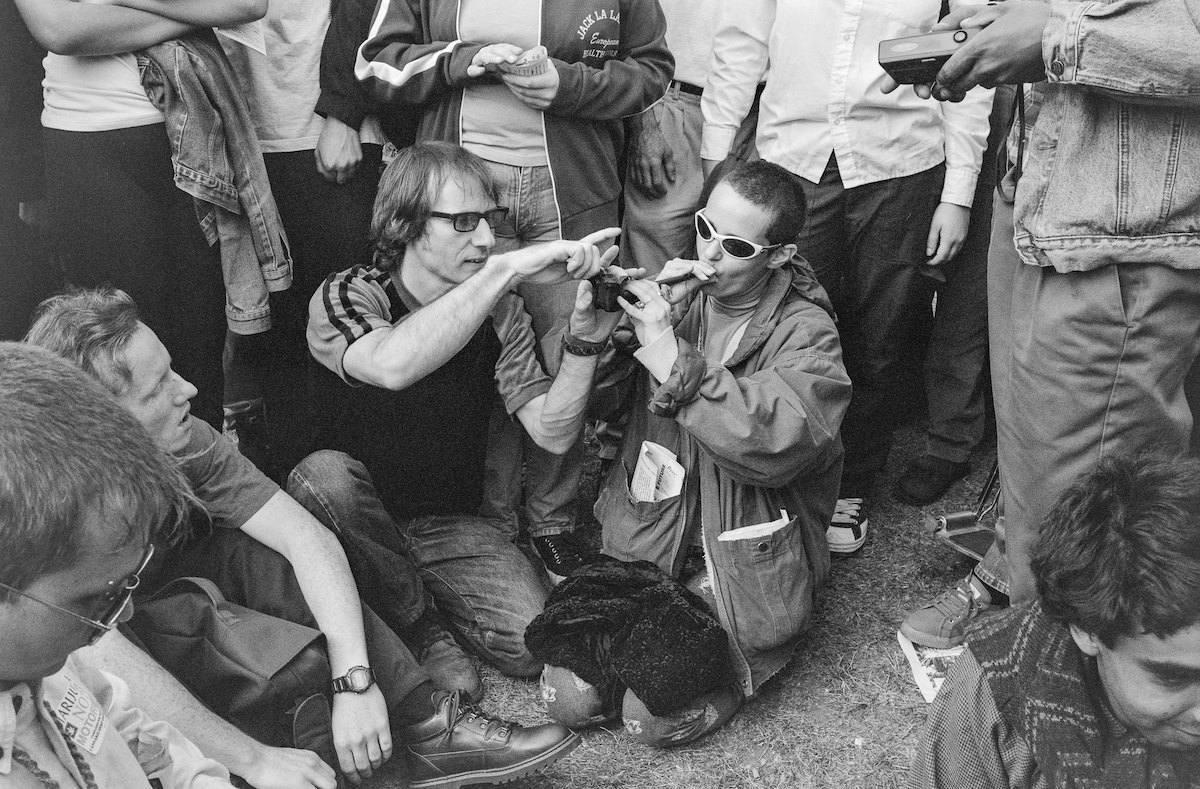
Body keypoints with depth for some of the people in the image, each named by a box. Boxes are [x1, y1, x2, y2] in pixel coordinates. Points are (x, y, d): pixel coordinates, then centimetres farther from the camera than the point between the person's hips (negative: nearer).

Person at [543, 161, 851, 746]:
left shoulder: (804, 330, -8)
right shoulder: (672, 293, 2)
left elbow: (778, 442, -28)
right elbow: (581, 402, 2)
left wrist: (673, 361, -31)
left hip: (743, 561, -3)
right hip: (645, 539, 4)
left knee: (657, 717, -14)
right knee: (570, 695, -7)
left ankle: (742, 657, 13)